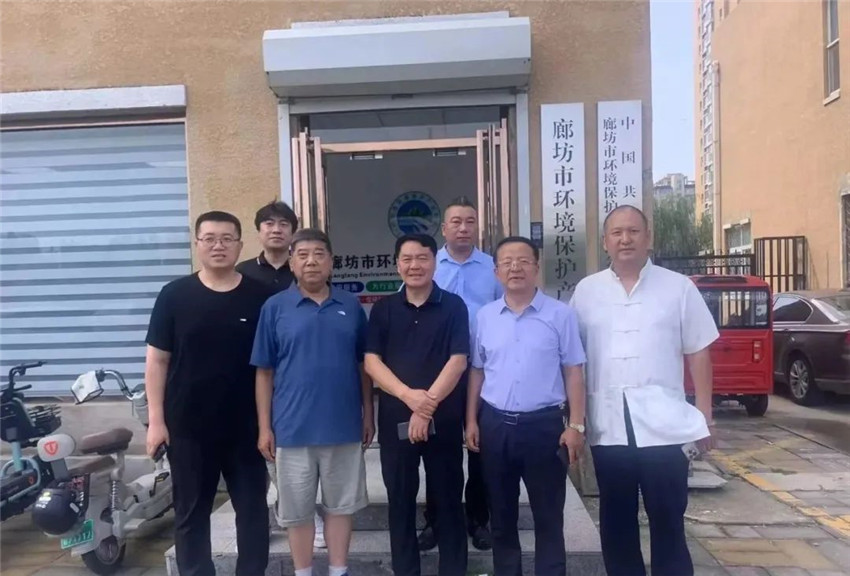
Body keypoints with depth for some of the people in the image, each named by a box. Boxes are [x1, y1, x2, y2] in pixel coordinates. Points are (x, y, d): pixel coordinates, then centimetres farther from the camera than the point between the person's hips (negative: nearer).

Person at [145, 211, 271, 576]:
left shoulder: (261, 297, -3)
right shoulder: (175, 295, -2)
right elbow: (157, 360, -1)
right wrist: (156, 420, -5)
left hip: (246, 426, 0)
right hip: (188, 427, 0)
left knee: (252, 509, 11)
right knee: (191, 512, 13)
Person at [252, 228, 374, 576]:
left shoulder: (351, 306, 3)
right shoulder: (275, 307, -2)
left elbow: (363, 365, 9)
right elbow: (264, 372, -1)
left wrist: (368, 414, 7)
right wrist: (264, 427, -3)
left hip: (344, 426, 2)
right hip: (293, 428, -1)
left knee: (341, 506, 14)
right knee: (298, 511, 12)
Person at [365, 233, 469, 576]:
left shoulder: (453, 306, -1)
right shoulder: (383, 309, 5)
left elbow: (458, 361, -7)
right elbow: (371, 361, -2)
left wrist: (428, 404, -15)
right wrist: (409, 395, -16)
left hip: (444, 418, -1)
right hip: (395, 418, 2)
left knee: (448, 498, 9)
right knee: (400, 499, 11)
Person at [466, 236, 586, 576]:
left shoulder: (560, 314, -4)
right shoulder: (484, 316, 5)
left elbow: (573, 372, -3)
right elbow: (477, 372, 10)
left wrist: (576, 425, -7)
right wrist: (471, 421, 6)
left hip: (544, 424, -3)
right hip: (495, 424, 3)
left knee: (548, 516, 9)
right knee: (501, 513, 17)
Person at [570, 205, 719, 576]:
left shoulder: (678, 287, 1)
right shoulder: (586, 291, 5)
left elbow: (698, 353, 3)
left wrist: (705, 415, -1)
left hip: (663, 424, -2)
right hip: (608, 426, 2)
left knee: (668, 522, 9)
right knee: (616, 522, 15)